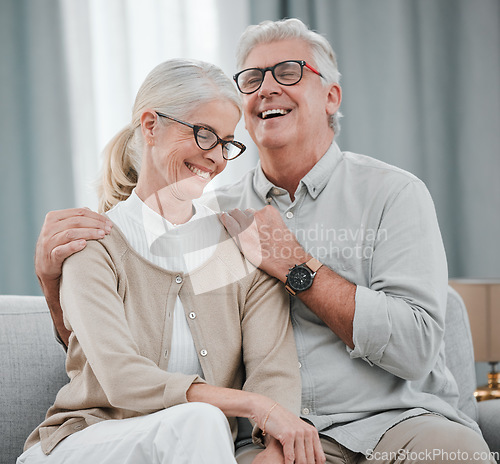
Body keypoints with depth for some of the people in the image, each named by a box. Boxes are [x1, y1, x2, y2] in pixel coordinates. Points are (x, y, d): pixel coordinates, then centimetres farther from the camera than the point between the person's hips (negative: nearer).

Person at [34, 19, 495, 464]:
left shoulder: (392, 193, 4)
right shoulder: (217, 211, 12)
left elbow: (414, 349, -8)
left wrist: (295, 267, -8)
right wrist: (57, 274, -8)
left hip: (396, 420, 0)